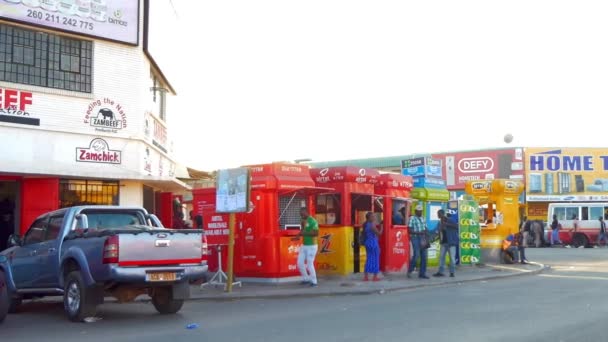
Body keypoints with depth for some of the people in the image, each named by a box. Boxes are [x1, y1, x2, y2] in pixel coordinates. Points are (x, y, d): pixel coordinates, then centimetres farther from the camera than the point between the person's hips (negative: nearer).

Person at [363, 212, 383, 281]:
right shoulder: (372, 225, -17)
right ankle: (375, 277, 7)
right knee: (375, 259, 3)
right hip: (373, 243, -8)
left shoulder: (365, 225, 7)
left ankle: (366, 277, 12)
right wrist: (381, 226, -1)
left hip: (367, 243, 8)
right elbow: (379, 233, -13)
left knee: (369, 259, 13)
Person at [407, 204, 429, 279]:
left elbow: (425, 229, 18)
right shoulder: (412, 218, -4)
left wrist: (426, 238, 5)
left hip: (422, 239, 6)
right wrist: (418, 232, -21)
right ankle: (410, 271, 4)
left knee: (424, 256, 3)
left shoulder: (423, 219, 15)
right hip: (415, 238, -6)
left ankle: (422, 273, 9)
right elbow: (410, 230, -10)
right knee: (416, 255, -13)